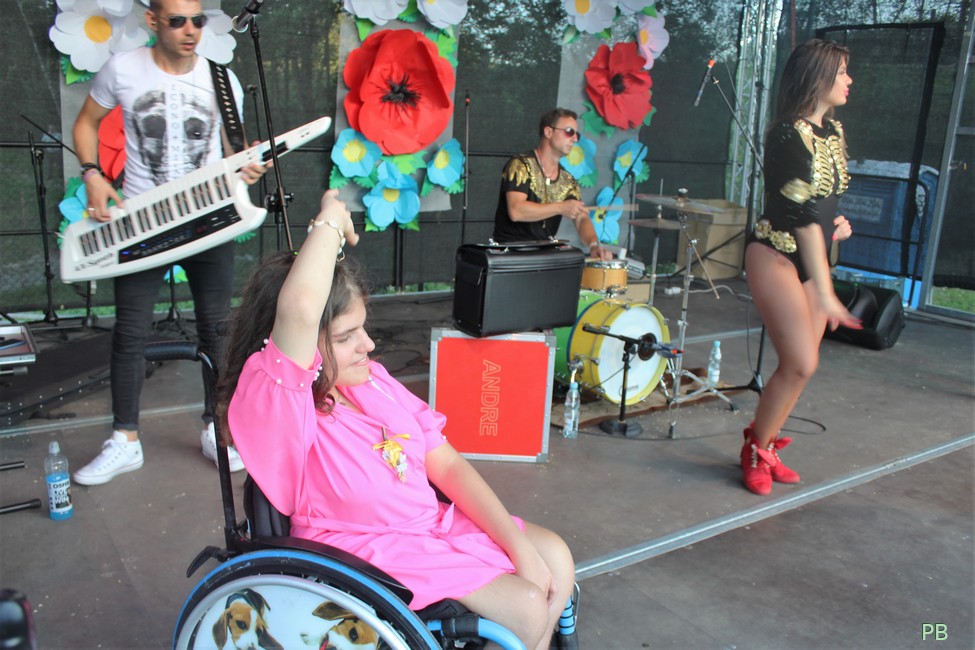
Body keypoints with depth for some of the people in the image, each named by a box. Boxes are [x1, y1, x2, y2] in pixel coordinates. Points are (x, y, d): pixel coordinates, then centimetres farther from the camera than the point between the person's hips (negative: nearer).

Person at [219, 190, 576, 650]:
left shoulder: (372, 380, -1)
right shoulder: (278, 408, -24)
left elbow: (447, 464, 1)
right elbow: (299, 307, -45)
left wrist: (519, 545, -6)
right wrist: (330, 222, -28)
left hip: (434, 522, 8)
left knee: (555, 558, 4)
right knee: (527, 607, -14)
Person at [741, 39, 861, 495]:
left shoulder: (834, 131, 10)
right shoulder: (790, 134, -17)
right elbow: (802, 214, -22)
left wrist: (836, 223, 3)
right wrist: (825, 292, -23)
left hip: (812, 257, 8)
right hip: (777, 255, -8)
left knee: (799, 363, 7)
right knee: (801, 363, -12)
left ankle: (765, 445, 22)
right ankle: (755, 452, 7)